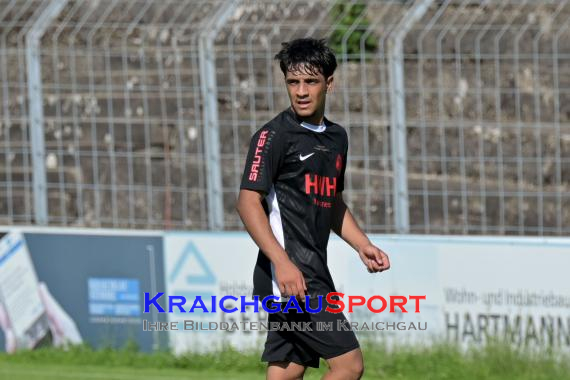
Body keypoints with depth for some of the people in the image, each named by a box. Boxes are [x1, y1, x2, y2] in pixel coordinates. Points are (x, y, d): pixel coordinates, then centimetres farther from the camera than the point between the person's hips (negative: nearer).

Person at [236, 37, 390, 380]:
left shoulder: (337, 137, 17)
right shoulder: (274, 135, -7)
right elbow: (248, 201, -14)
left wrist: (363, 245, 16)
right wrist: (282, 262, -24)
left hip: (315, 273, 8)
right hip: (288, 273, -8)